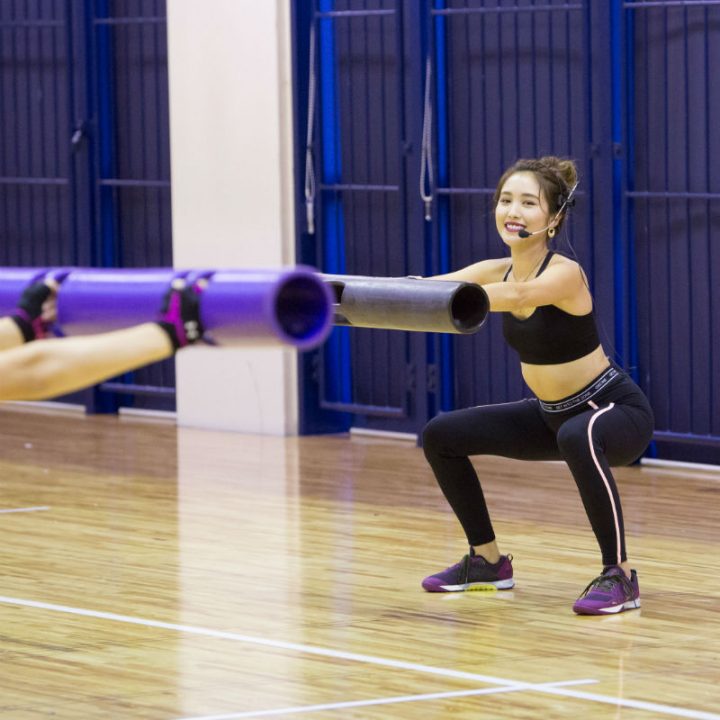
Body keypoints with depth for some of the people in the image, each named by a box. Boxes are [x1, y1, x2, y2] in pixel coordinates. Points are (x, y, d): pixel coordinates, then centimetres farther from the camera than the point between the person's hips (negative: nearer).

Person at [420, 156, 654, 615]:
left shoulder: (565, 274, -25)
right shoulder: (498, 270, -4)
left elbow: (515, 295, -48)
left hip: (617, 410, -8)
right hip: (552, 414, 8)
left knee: (578, 438, -41)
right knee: (443, 435, 7)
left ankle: (620, 576, -28)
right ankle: (488, 561, 22)